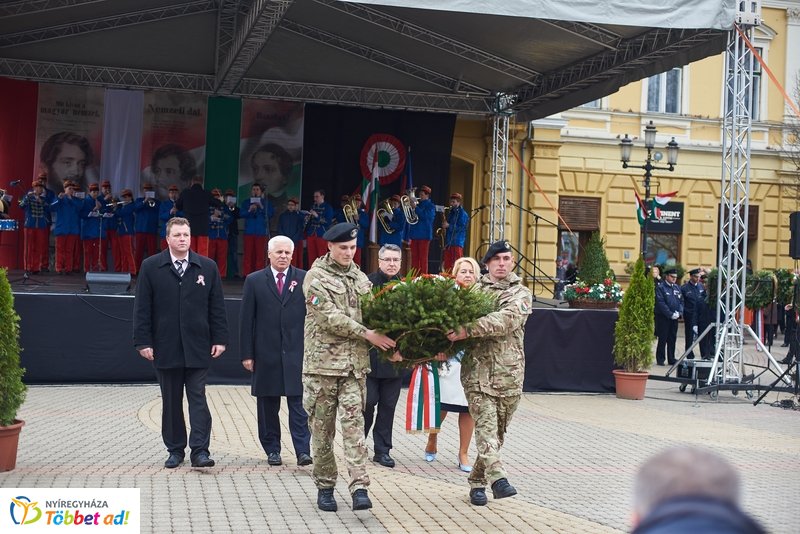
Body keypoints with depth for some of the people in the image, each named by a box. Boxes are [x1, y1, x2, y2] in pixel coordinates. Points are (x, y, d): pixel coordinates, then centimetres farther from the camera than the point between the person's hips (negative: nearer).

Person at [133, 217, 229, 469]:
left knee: (198, 398, -3)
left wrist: (219, 339, 1)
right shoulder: (151, 267, 2)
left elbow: (217, 307, 7)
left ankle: (200, 451, -4)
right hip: (165, 347, 0)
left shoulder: (207, 267, 6)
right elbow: (142, 308, 1)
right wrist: (143, 342, -5)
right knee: (171, 401, 7)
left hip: (197, 347, 0)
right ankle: (175, 450, 16)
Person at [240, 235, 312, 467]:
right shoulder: (254, 281, 5)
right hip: (266, 353, 1)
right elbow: (246, 320, 3)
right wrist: (247, 354, -2)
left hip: (297, 352, -1)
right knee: (267, 405, 8)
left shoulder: (304, 279, 5)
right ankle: (272, 450, 18)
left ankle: (303, 450, -4)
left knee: (298, 404, -5)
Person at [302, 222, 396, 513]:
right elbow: (329, 317, -12)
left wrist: (388, 342, -6)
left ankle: (359, 488, -10)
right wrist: (367, 334, -15)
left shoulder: (360, 278, 14)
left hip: (355, 363, 3)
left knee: (353, 423, -6)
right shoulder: (316, 277, -3)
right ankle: (325, 487, 16)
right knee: (322, 427, 5)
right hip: (323, 361, -3)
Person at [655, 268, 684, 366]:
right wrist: (670, 314, -17)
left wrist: (679, 312, -5)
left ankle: (671, 359, 15)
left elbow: (681, 301, 12)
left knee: (672, 339, 9)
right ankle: (660, 359, 6)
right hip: (663, 317, -5)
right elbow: (661, 303, -14)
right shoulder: (660, 287, -7)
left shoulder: (677, 287, 13)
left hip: (674, 317, 6)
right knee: (662, 339, -1)